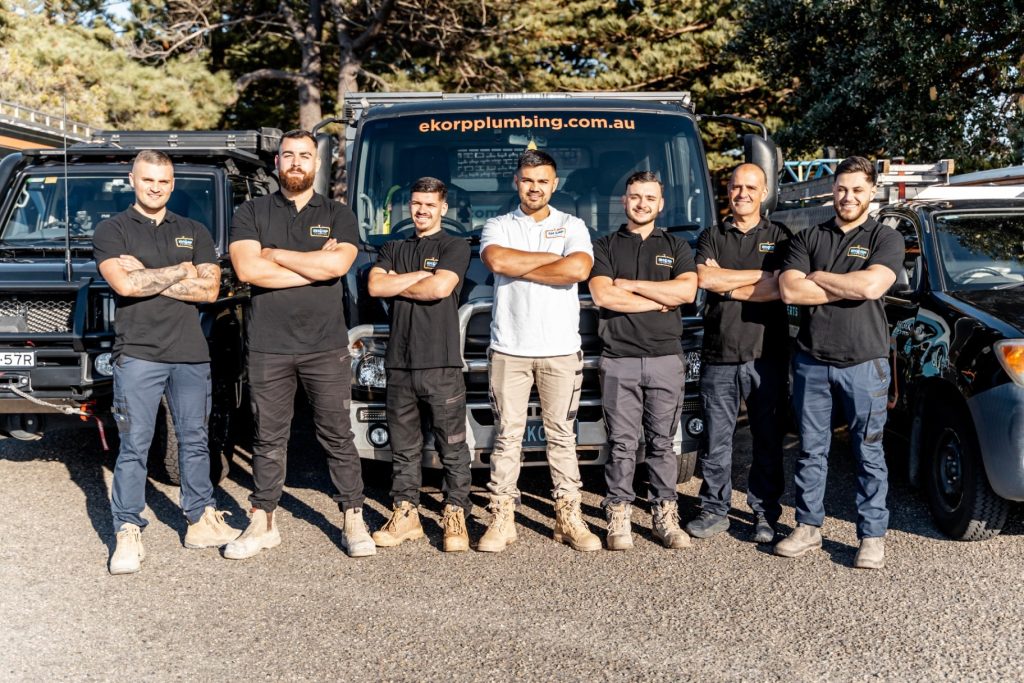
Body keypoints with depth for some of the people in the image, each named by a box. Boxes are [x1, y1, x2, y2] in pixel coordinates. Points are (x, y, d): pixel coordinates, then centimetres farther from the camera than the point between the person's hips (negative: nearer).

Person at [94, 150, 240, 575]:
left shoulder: (194, 233, 14)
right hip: (138, 352, -3)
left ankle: (202, 521, 21)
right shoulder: (112, 230, 5)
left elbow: (209, 289, 0)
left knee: (194, 441, 11)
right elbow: (124, 284, -12)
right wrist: (180, 272, -4)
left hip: (191, 353, 3)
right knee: (134, 446, -2)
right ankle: (128, 534, 4)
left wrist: (149, 278, -7)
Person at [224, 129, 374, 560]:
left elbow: (337, 265, -12)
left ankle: (353, 520, 14)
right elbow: (247, 269, -10)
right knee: (269, 438, 9)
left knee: (337, 436, 5)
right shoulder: (252, 213, 7)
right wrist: (314, 266, -9)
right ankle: (263, 523, 20)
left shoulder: (338, 216, 7)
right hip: (268, 347, 1)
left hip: (326, 346, 0)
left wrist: (274, 254, -7)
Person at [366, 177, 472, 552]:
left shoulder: (454, 246, 6)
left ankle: (455, 516, 5)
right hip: (400, 362, 4)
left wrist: (396, 285, 1)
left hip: (441, 363, -4)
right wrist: (420, 276, -4)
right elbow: (375, 286, 3)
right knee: (403, 446, 9)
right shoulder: (393, 248, 20)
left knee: (452, 447, -2)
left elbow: (440, 288, -11)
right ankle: (405, 514, 17)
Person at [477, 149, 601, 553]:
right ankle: (502, 519, 7)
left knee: (561, 435, 5)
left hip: (560, 349, 0)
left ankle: (568, 518, 10)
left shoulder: (572, 227, 10)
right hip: (509, 348, 0)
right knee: (507, 435, 1)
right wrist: (551, 259, -5)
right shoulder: (498, 227, 12)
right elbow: (496, 260, -12)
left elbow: (579, 269, -11)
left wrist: (520, 269, -6)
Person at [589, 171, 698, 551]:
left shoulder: (676, 247, 15)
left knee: (662, 442, 5)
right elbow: (602, 295, -7)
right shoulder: (605, 247, 11)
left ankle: (665, 515, 11)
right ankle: (619, 516, 6)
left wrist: (631, 284, -5)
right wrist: (660, 300, -5)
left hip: (666, 359, 1)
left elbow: (687, 291, -4)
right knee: (621, 443, 0)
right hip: (619, 360, -1)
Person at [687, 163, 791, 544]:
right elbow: (705, 279, -7)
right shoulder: (712, 238, 13)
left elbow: (782, 289, -7)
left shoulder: (779, 238, 9)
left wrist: (726, 286, -7)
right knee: (716, 438, 4)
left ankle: (765, 513, 16)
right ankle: (715, 510, 15)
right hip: (719, 355, 1)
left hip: (766, 354, -1)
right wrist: (761, 276, -6)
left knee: (768, 440, 5)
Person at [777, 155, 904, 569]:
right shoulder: (808, 238, 10)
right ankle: (808, 527, 21)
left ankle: (872, 536, 12)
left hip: (863, 363, -2)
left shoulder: (885, 239, 3)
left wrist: (818, 276, -5)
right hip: (811, 361, 3)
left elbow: (872, 286, -17)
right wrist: (849, 287, -8)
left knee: (869, 452, 3)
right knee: (811, 450, 10)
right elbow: (789, 290, -5)